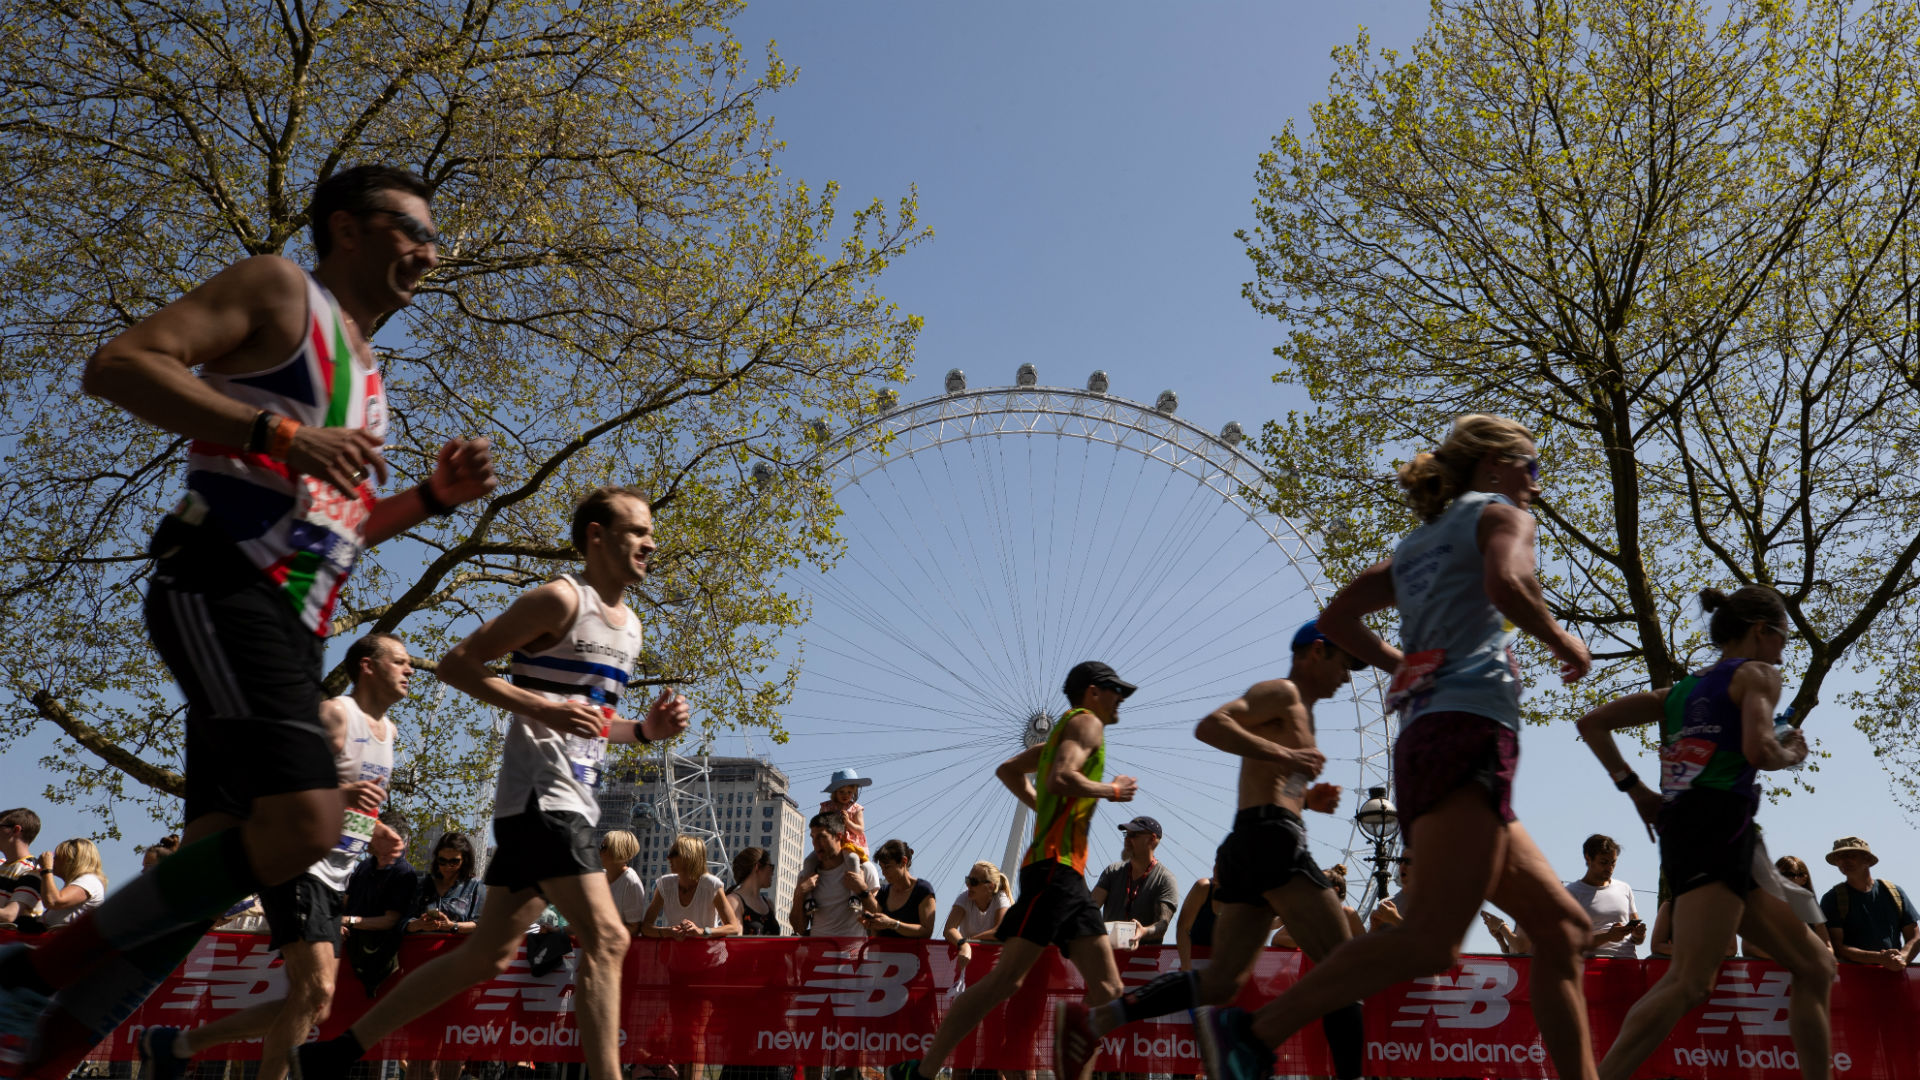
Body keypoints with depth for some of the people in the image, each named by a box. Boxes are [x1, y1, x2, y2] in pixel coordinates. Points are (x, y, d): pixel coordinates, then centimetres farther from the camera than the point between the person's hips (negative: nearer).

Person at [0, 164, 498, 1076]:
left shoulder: (363, 371, 28)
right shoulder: (279, 289, 3)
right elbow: (115, 365, -10)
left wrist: (434, 496, 17)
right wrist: (279, 432, -19)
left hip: (290, 624, 9)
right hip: (222, 587, -9)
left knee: (220, 863, 5)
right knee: (303, 821, -25)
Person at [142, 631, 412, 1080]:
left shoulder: (388, 730, 17)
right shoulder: (333, 713, -10)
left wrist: (379, 834, 12)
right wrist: (336, 794, -31)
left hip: (333, 881, 9)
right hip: (296, 866, -9)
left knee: (310, 1004, 8)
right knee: (316, 991, -20)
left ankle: (175, 1043, 21)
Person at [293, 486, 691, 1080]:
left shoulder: (628, 624, 18)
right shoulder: (561, 600, -8)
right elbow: (456, 664, -10)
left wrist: (643, 729, 9)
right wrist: (541, 706, -21)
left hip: (572, 802, 9)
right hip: (540, 795, -9)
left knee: (487, 954, 11)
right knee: (605, 938, -15)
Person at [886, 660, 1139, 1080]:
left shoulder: (1064, 731, 27)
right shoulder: (1086, 722, -1)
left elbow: (1007, 771, 34)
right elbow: (1060, 779, -19)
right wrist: (1111, 790, -6)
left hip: (1068, 875, 10)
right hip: (1055, 864, -10)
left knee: (1107, 990, 1)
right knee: (1006, 979, -16)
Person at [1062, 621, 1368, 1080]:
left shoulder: (1297, 712, 30)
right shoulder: (1281, 692, 0)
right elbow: (1211, 725, -16)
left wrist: (1307, 798, 19)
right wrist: (1282, 754, -20)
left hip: (1246, 846, 10)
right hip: (1273, 839, -10)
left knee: (1220, 982, 4)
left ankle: (1090, 1020, 0)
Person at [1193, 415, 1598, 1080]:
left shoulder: (1417, 544, 28)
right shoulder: (1500, 514, 7)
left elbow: (1336, 619, 24)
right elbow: (1506, 583, -15)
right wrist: (1561, 642, 1)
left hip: (1424, 741, 9)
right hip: (1470, 730, -9)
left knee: (1562, 926, 12)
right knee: (1432, 942, -18)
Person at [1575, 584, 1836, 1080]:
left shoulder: (1682, 689, 22)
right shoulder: (1759, 673, 3)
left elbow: (1592, 723, 16)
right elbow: (1759, 750, -16)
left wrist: (1634, 788, 13)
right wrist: (1792, 754, 6)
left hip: (1682, 830, 9)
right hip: (1720, 829, -9)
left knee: (1815, 966, 17)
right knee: (1689, 983, -19)